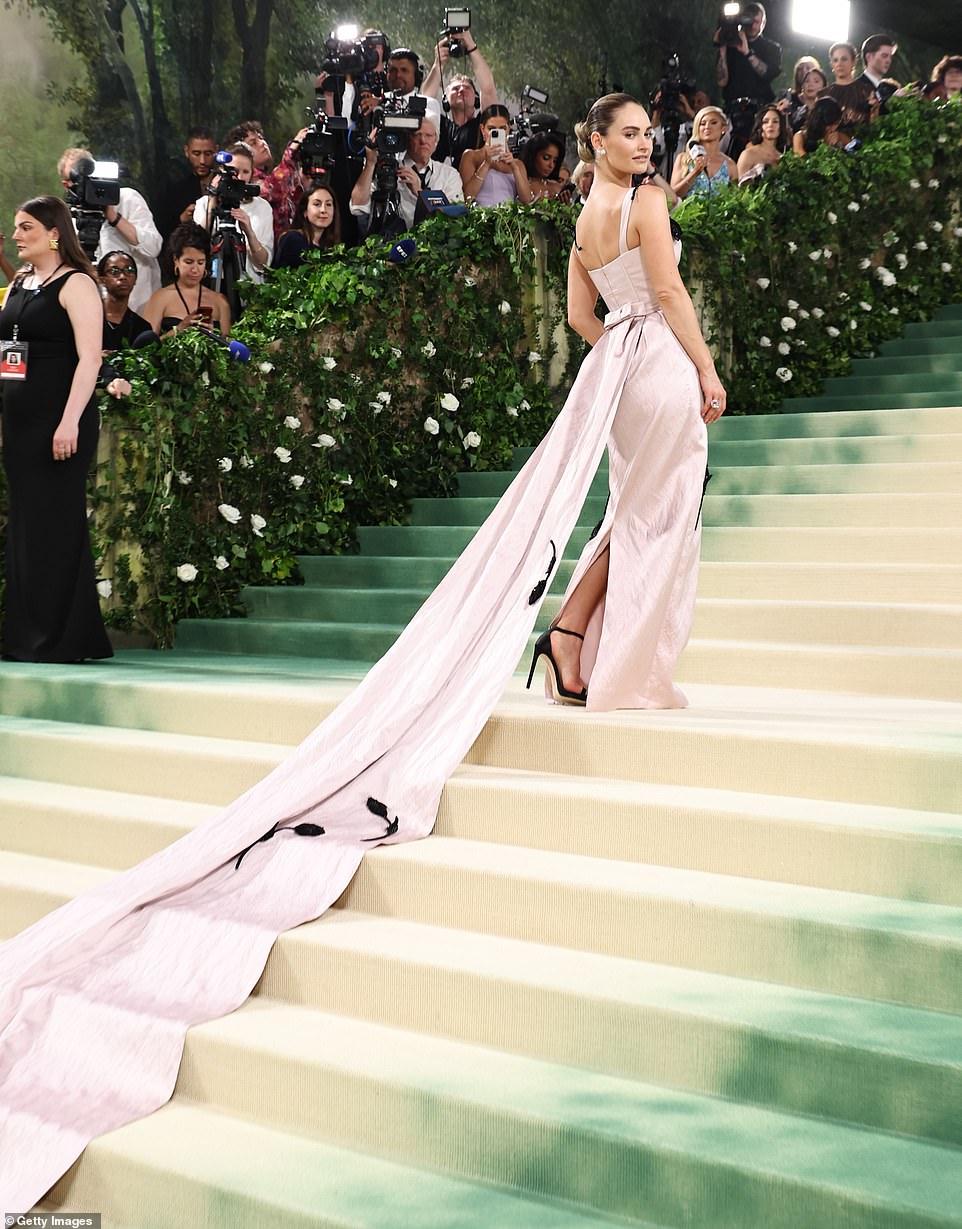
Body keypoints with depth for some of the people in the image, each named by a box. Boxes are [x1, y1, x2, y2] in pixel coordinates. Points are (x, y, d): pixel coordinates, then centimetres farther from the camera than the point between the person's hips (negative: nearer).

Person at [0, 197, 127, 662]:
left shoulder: (75, 284, -7)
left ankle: (57, 639, 0)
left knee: (53, 522, -5)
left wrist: (70, 422, -23)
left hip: (60, 419, -8)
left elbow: (89, 358, -15)